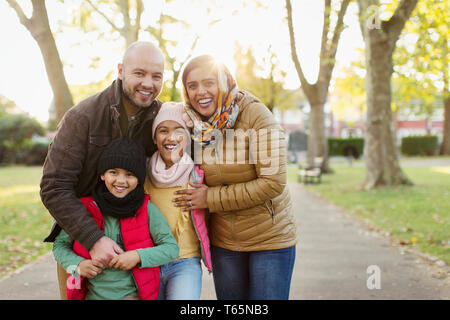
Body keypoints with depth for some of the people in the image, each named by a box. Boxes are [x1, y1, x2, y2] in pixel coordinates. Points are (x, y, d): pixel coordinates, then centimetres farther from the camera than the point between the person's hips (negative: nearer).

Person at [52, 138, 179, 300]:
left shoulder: (147, 209, 0)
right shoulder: (84, 208, 3)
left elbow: (172, 247, 1)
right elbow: (60, 245, 12)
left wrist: (138, 256, -12)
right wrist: (78, 265, -6)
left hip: (131, 294, -1)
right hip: (92, 294, 1)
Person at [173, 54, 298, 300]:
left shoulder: (255, 114, -17)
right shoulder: (192, 123, -2)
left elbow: (273, 182, -23)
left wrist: (211, 198, -20)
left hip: (270, 237, -4)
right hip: (223, 241, 4)